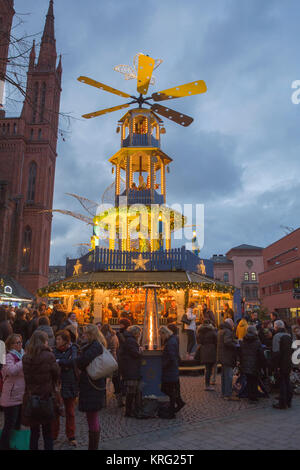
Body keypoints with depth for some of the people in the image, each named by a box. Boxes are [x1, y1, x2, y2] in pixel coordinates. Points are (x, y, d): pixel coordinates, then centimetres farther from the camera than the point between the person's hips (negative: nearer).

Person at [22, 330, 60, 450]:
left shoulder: (25, 357, -3)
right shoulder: (49, 356, -15)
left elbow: (26, 377, 6)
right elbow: (56, 374, -5)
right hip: (46, 396, -3)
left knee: (34, 432, 15)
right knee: (47, 433, 11)